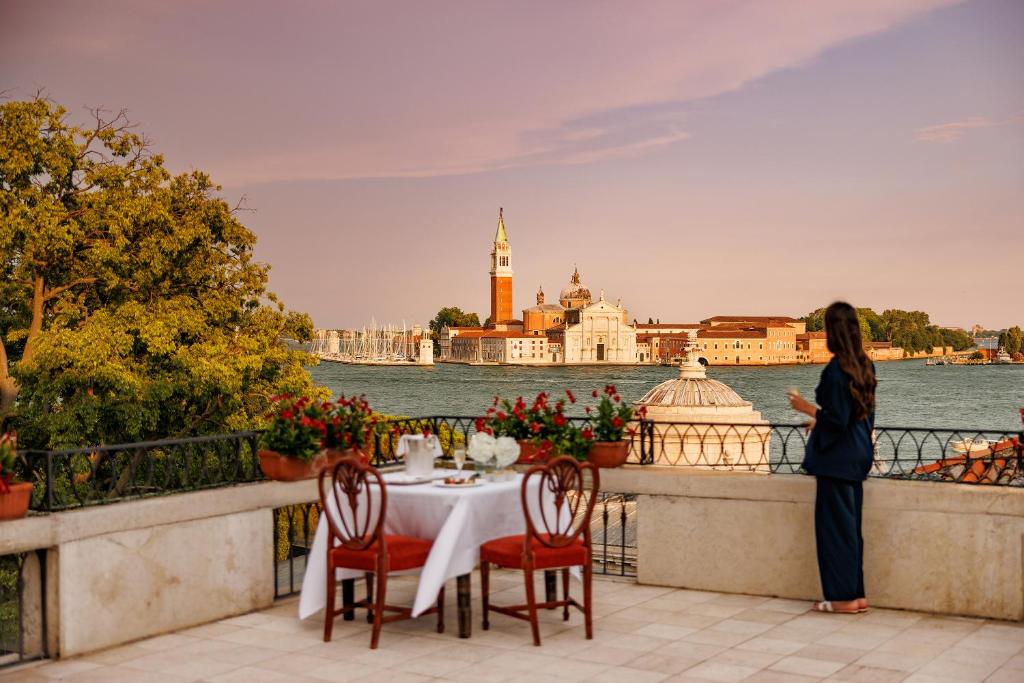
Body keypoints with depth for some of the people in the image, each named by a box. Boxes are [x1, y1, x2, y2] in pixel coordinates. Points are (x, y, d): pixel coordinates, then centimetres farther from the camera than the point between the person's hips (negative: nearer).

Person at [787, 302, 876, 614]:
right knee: (850, 523, 15)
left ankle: (844, 596, 7)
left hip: (837, 457, -9)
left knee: (835, 523, 1)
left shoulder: (836, 369, -20)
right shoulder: (864, 365, 6)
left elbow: (837, 420, -22)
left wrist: (807, 407, -8)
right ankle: (856, 594, 20)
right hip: (859, 453, 9)